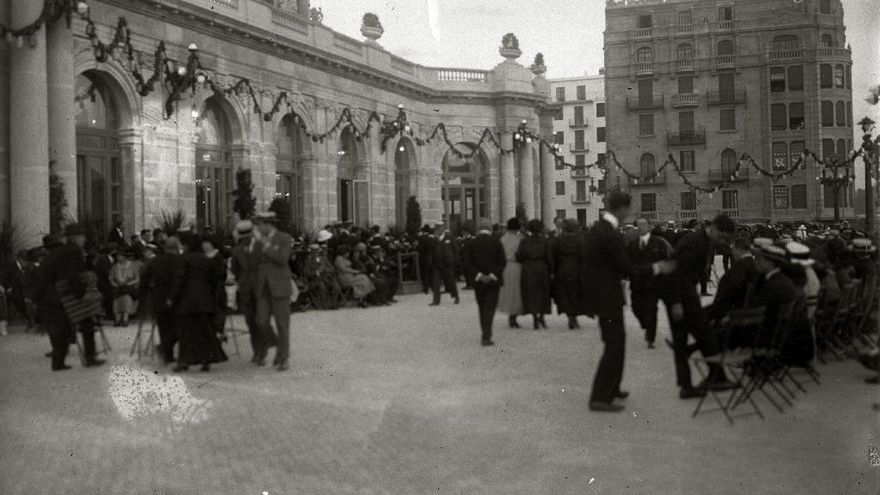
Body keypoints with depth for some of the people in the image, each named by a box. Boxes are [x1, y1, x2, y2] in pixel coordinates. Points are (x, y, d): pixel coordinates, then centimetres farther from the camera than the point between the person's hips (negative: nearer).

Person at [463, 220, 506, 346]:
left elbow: (469, 263, -6)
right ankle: (486, 337, -12)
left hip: (478, 281, 2)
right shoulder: (496, 242, -5)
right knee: (490, 308, -3)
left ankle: (485, 334, 21)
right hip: (493, 281, -2)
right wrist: (493, 275, -10)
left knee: (482, 308, 16)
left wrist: (479, 275, -9)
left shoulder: (471, 243, -1)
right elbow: (502, 261, -9)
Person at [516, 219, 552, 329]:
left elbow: (519, 257, -6)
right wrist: (551, 271, 2)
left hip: (528, 270, 0)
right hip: (542, 270, 0)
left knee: (531, 295, 5)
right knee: (543, 294, 13)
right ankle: (541, 315, 1)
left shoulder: (524, 242, -3)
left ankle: (535, 318, -1)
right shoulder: (544, 242, -3)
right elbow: (548, 258, -6)